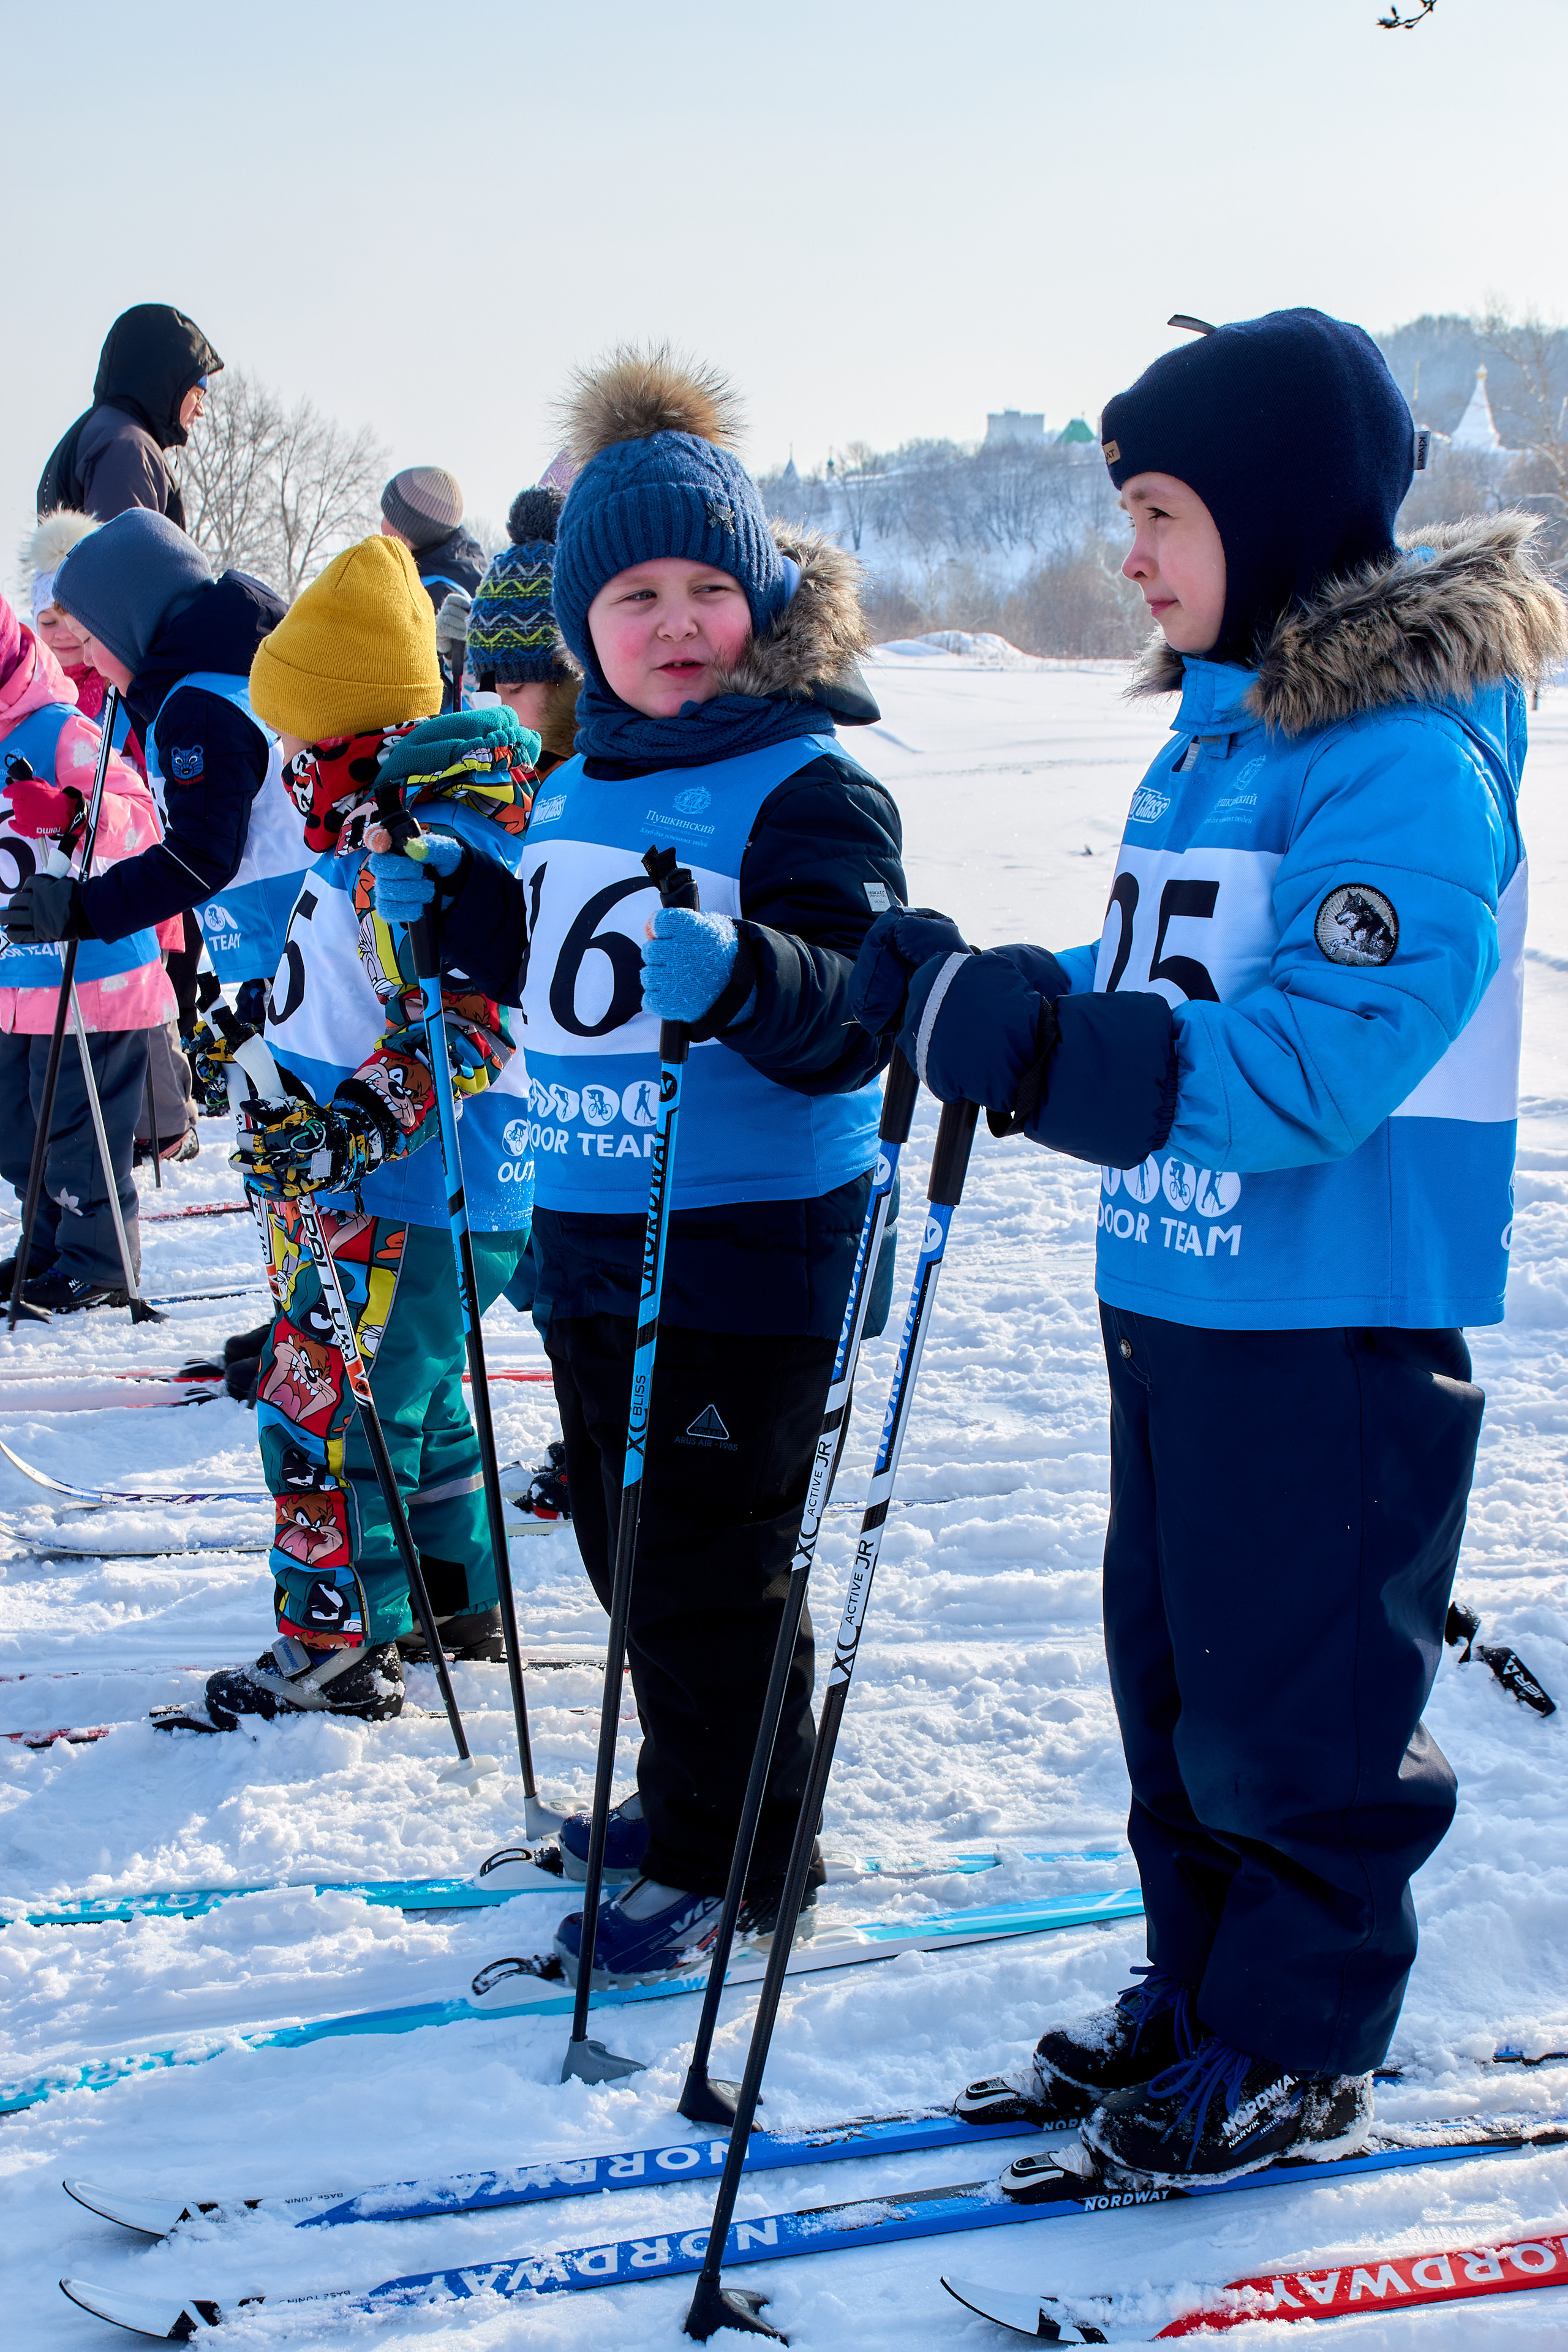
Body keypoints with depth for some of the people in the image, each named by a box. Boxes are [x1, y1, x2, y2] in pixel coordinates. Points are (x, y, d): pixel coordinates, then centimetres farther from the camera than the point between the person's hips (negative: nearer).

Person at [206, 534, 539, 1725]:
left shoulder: (415, 846, -23)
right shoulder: (389, 824, 11)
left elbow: (464, 1026, -30)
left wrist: (349, 1125, -33)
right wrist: (270, 1027, 31)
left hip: (408, 1202, -11)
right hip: (413, 1190, 11)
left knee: (324, 1413, -3)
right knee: (413, 1399, 24)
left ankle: (337, 1649, 5)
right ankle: (455, 1595, 37)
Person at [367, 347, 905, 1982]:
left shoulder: (807, 785, -14)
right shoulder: (579, 784, 11)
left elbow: (840, 1015, -24)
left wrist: (739, 975, -43)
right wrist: (458, 909, 10)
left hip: (747, 1251, -8)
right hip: (589, 1238, 8)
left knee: (708, 1568, 0)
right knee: (630, 1542, 19)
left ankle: (729, 1860, 16)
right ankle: (687, 1798, 37)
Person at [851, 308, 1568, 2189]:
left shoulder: (1409, 754, -18)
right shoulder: (1221, 720, 10)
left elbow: (1309, 1068, -27)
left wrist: (1028, 1039, -29)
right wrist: (976, 994, -1)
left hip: (1338, 1320, -9)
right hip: (1175, 1291, 9)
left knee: (1291, 1703, 4)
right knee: (1172, 1674, 18)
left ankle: (1300, 2050, 22)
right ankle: (1196, 1996, 34)